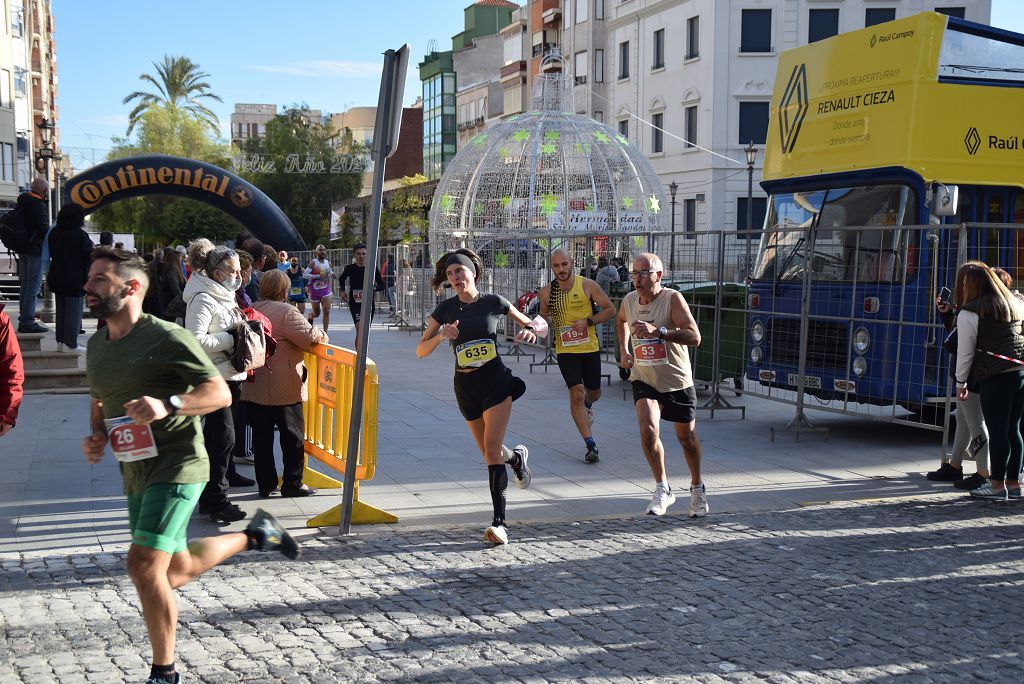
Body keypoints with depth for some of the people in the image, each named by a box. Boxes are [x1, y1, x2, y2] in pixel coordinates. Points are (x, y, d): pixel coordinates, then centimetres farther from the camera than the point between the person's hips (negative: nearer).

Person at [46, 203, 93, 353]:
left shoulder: (54, 233, 6)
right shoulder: (80, 234, -14)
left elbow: (51, 254, 13)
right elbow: (89, 256, -13)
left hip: (57, 277, 7)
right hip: (75, 279, -6)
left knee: (61, 310, 15)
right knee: (74, 311, -2)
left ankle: (60, 341, 17)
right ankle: (70, 343, -5)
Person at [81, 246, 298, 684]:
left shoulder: (166, 338, -14)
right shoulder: (97, 345, 10)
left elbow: (220, 393, -16)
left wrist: (167, 405, -33)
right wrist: (95, 436, 3)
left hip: (177, 466, -9)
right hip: (136, 473, 9)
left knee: (144, 564, -20)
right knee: (177, 572, 18)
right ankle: (256, 535, 40)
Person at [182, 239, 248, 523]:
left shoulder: (225, 295, 14)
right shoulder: (203, 299, -16)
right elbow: (196, 340, -25)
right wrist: (231, 339, -20)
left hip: (229, 375, 10)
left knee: (216, 437, 15)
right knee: (223, 437, -9)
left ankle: (209, 498, 25)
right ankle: (216, 502, 0)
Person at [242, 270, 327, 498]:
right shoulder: (286, 312, -14)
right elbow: (309, 336, -18)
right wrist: (322, 335, 3)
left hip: (252, 387, 6)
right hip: (283, 388, -6)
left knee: (261, 436, 11)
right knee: (292, 435, 6)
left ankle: (265, 484, 15)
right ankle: (292, 483, 10)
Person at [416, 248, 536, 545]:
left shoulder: (493, 302, -2)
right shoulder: (446, 309, 1)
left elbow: (532, 324, 10)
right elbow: (421, 350, 0)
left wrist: (529, 331, -14)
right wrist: (441, 336, -19)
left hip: (495, 379, -3)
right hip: (465, 385, 3)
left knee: (492, 449, -15)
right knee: (490, 454, 10)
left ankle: (500, 522, -14)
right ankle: (517, 457, 47)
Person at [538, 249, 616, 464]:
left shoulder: (588, 285, -7)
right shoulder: (547, 292, -3)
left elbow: (610, 310, -2)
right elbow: (544, 316, 15)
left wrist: (588, 321, -15)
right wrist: (546, 322, -8)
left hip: (590, 348, 1)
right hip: (565, 350, -1)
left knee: (594, 392, 14)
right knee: (576, 393, -14)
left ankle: (587, 405, 55)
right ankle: (590, 444, -10)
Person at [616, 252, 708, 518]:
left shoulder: (672, 299, -18)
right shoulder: (629, 301, -3)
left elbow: (694, 338, -28)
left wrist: (657, 330, -37)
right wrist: (624, 350, 12)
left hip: (678, 382, -2)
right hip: (644, 380, 2)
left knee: (687, 437, 11)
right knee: (648, 429, -22)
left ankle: (697, 488, 36)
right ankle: (663, 489, -6)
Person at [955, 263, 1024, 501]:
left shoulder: (969, 313, -3)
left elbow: (965, 352, -2)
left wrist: (960, 383, 6)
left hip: (996, 377, -7)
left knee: (997, 430, -3)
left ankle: (997, 484, 1)